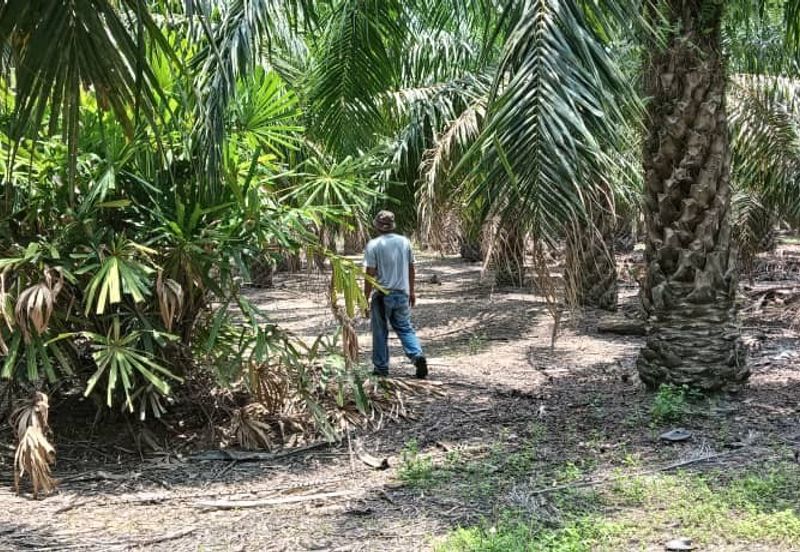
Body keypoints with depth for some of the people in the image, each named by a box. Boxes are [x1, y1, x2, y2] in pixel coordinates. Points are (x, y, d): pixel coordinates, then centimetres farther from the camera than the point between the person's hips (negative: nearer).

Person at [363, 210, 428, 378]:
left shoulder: (373, 245, -10)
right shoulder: (405, 242, 3)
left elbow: (370, 275, -12)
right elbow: (411, 269, 11)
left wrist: (366, 299, -6)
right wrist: (411, 291, 23)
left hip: (382, 295, -4)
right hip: (402, 294, 4)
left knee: (380, 332, 9)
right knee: (405, 328, 14)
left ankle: (381, 367, 15)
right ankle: (418, 355, -7)